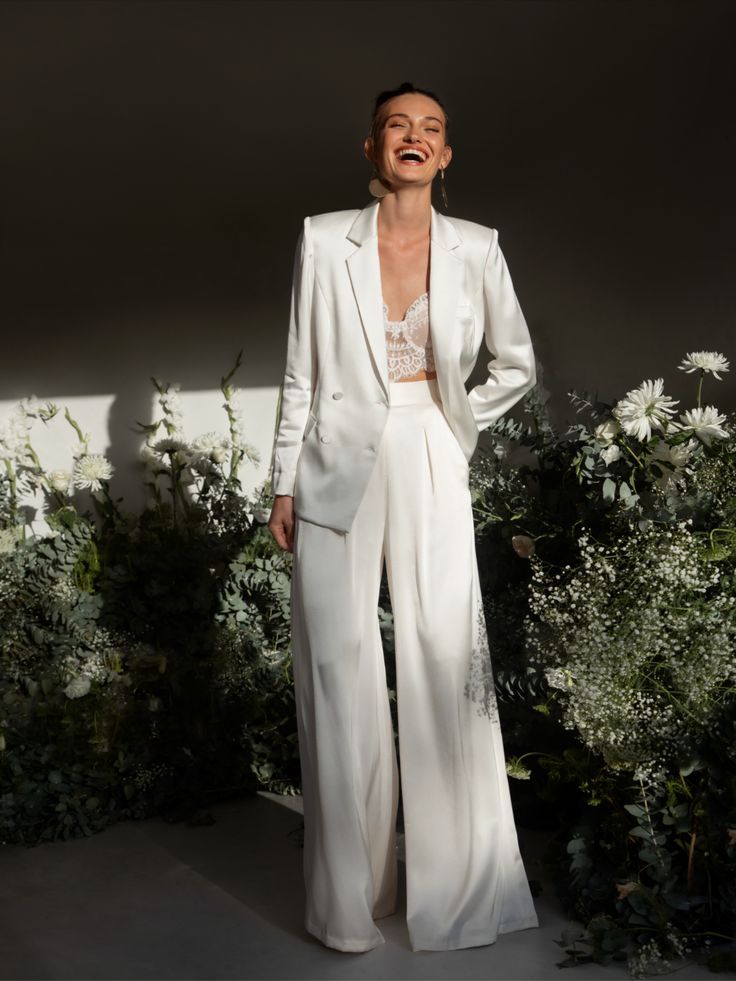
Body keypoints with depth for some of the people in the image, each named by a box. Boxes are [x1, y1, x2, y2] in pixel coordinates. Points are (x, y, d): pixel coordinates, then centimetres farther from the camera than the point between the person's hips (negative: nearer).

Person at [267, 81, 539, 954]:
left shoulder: (475, 249, 4)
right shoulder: (324, 240, 1)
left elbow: (516, 364, 16)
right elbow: (302, 372, 4)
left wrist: (459, 427, 10)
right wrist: (284, 485, 2)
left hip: (432, 469, 1)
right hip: (339, 467, -1)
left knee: (448, 661, -1)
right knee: (342, 674, 1)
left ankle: (459, 888, 15)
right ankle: (349, 900, 14)